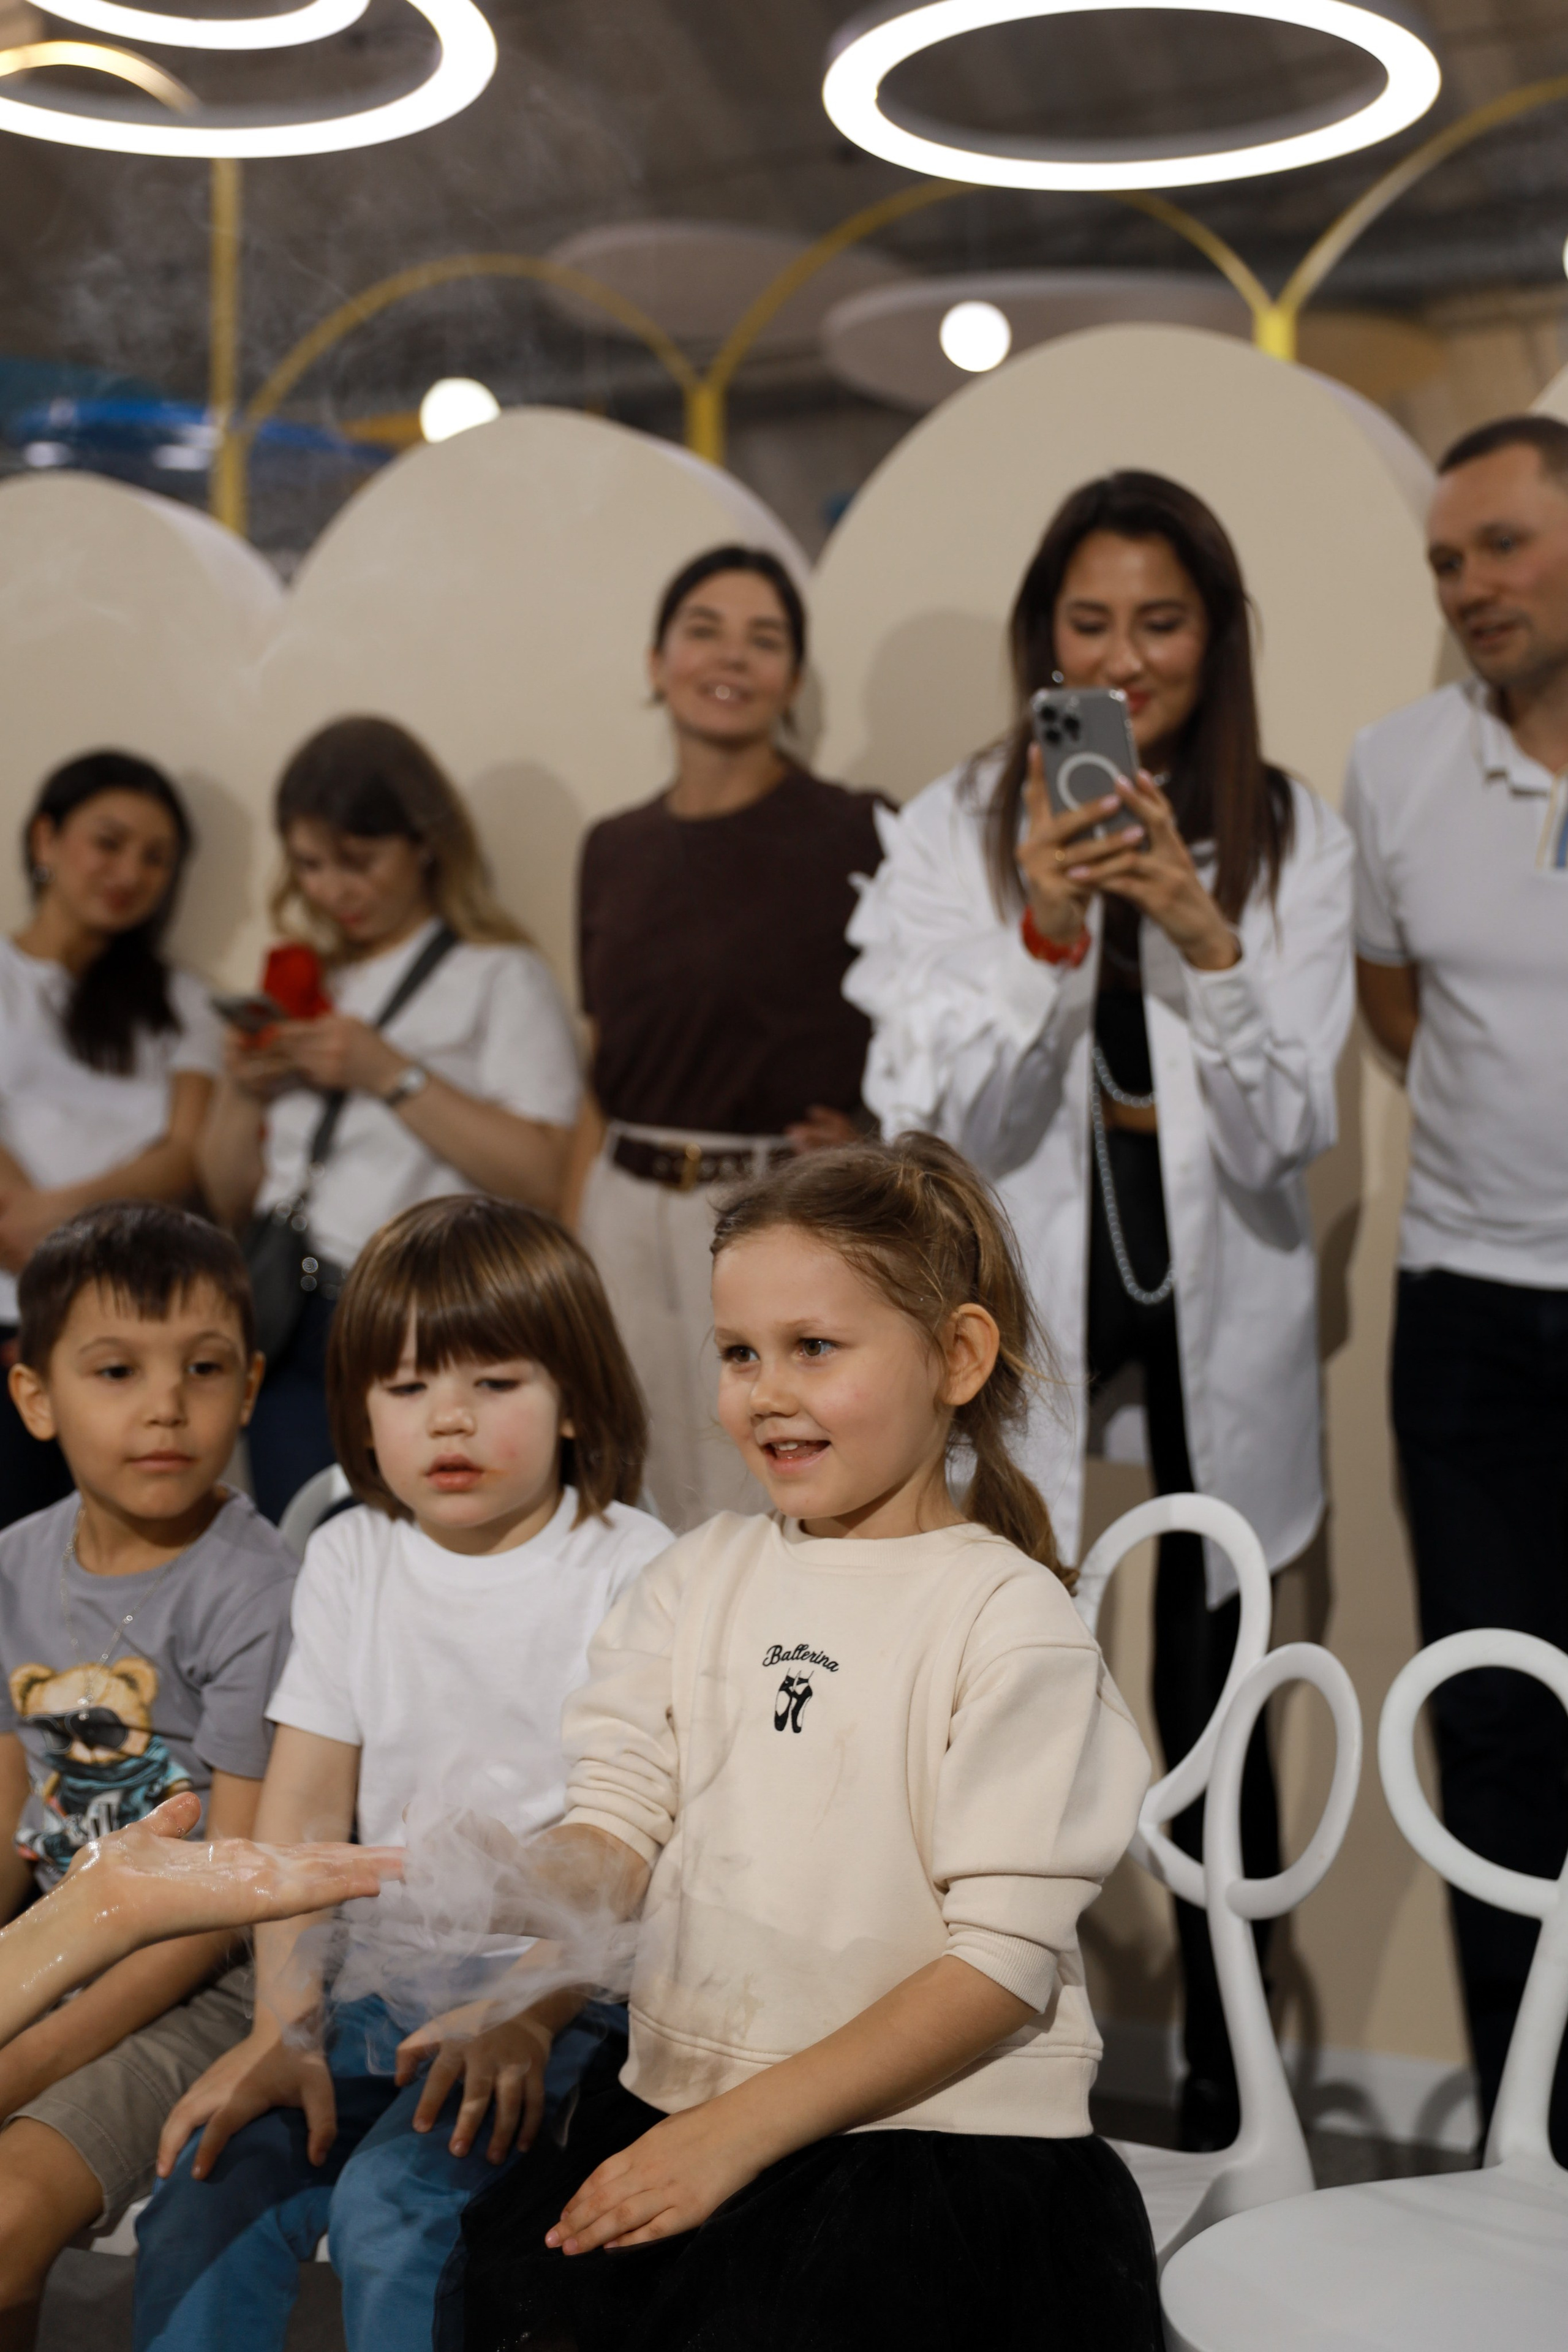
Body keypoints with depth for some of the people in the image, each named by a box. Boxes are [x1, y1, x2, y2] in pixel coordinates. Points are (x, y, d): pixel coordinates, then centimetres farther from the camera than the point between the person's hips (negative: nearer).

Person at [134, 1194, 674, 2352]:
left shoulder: (634, 1571, -6)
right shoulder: (350, 1562, 9)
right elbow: (304, 1808, 4)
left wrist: (529, 2016, -20)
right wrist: (280, 2029, -7)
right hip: (381, 1991, 5)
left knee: (392, 2203, -26)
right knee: (208, 2189, -17)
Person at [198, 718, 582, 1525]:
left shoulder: (499, 978, 3)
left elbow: (538, 1178, -12)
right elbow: (233, 1203, 20)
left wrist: (392, 1075, -11)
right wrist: (242, 1093, 2)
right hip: (290, 1331, 5)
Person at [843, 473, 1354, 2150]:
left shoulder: (1293, 838, -2)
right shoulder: (957, 831, -4)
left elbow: (1290, 1134, -7)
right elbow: (934, 1124, -9)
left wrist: (1201, 935, -22)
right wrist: (1044, 929, -23)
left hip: (1215, 1310, 1)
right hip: (1020, 1303, -1)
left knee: (1215, 1700, 8)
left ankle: (1230, 2080, 24)